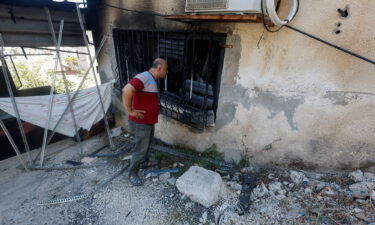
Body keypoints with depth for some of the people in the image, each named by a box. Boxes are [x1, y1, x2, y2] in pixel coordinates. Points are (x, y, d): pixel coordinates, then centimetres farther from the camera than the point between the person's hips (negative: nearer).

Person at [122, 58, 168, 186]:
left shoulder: (152, 80, 10)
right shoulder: (144, 77, -23)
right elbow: (126, 90, -37)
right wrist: (130, 111, -29)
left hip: (150, 121, 9)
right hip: (140, 122, -9)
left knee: (147, 144, 26)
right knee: (141, 148, 3)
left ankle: (145, 161, 49)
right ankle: (132, 173, 22)